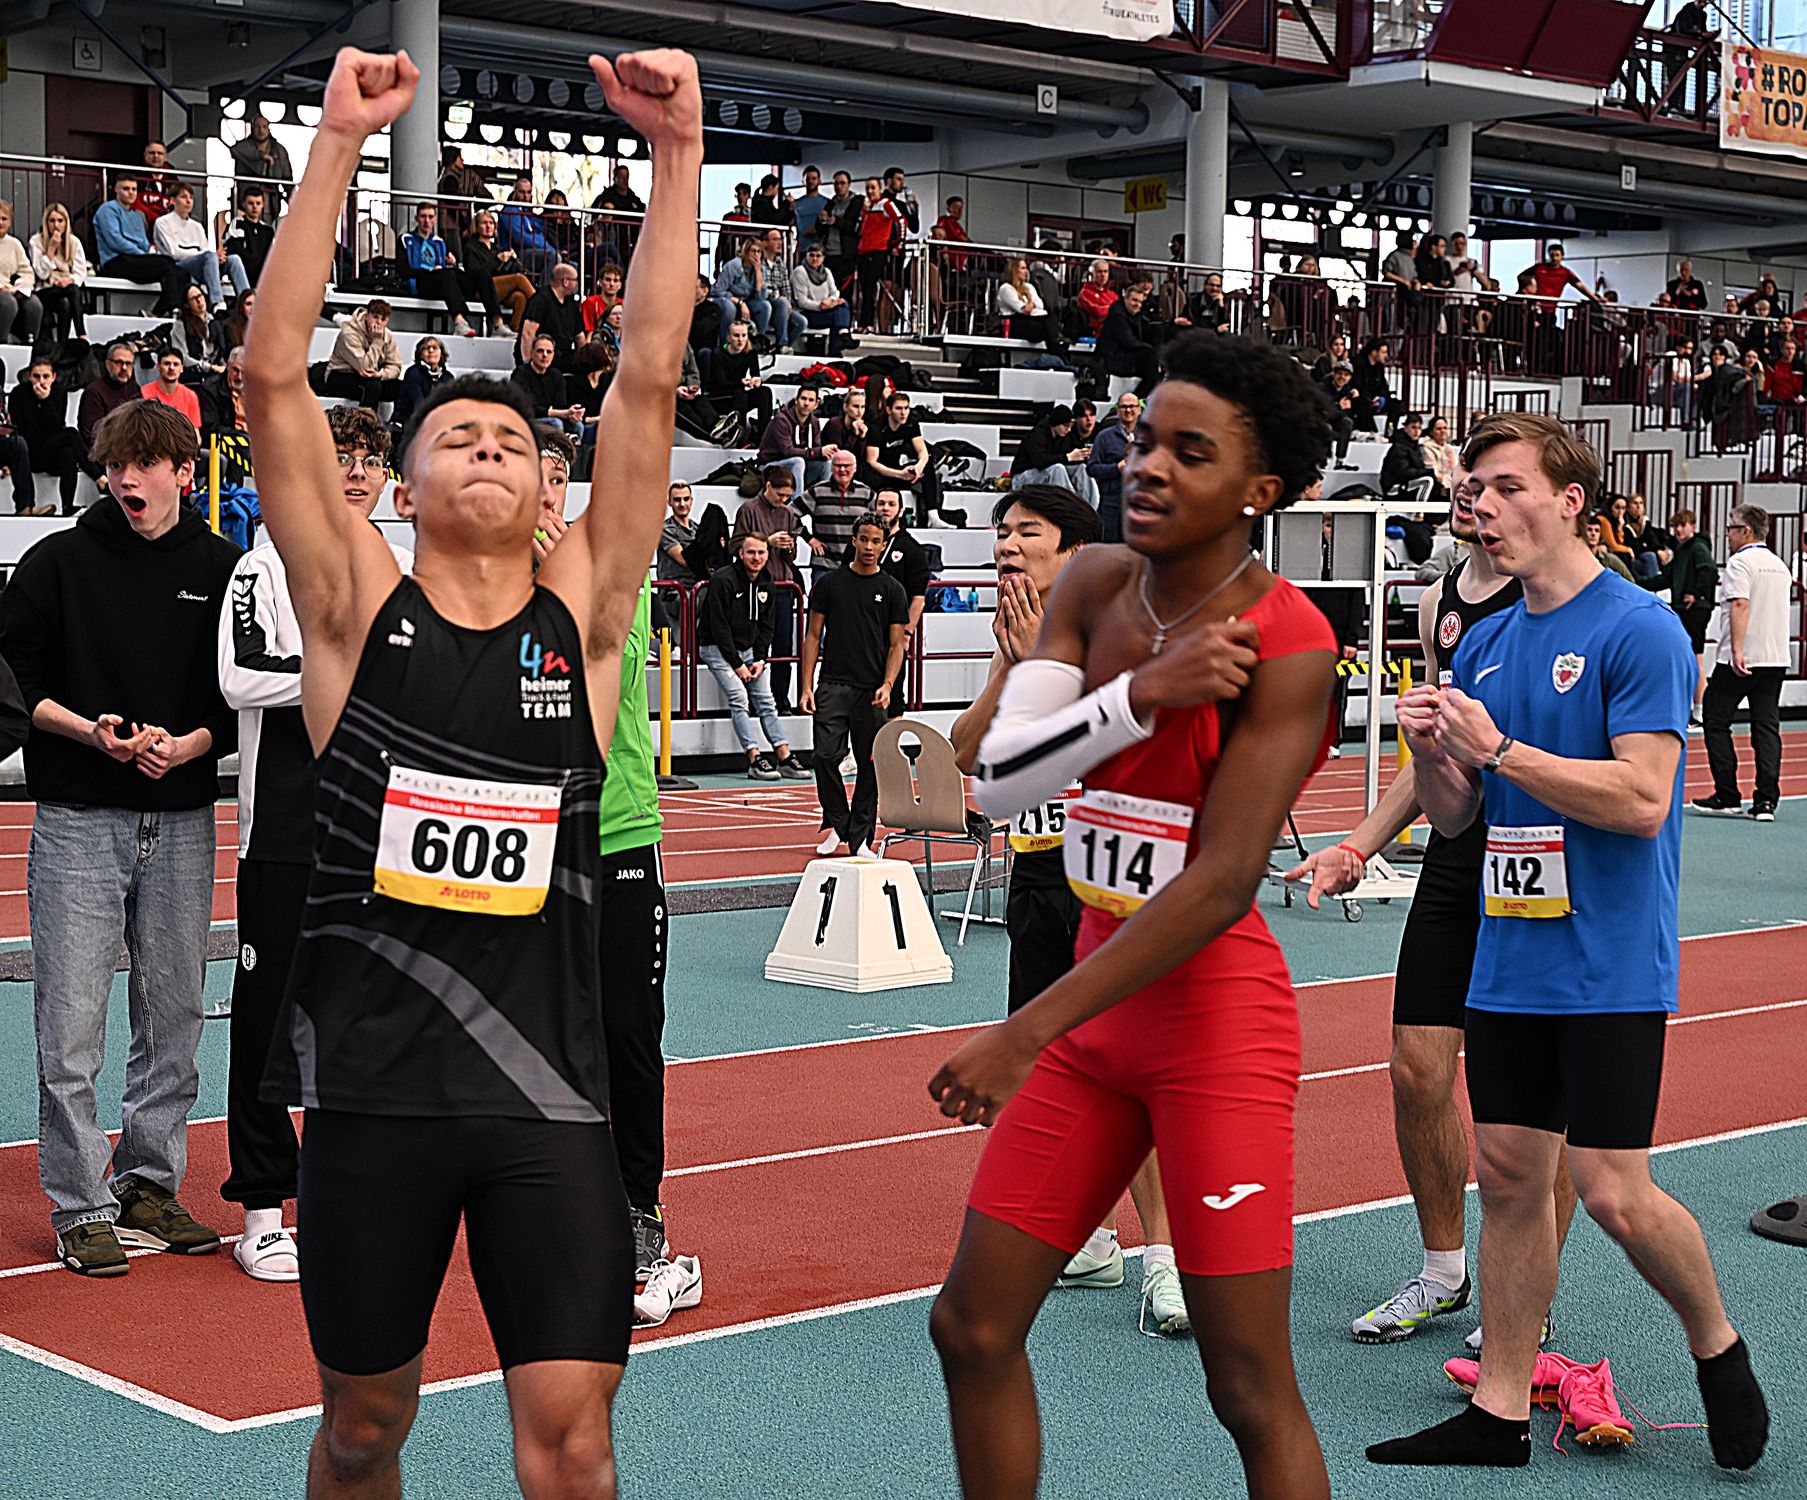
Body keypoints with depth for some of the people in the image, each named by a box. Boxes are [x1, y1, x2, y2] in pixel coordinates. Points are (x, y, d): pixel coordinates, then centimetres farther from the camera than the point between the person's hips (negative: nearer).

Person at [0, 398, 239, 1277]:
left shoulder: (223, 569, 6)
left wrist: (185, 744, -11)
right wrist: (92, 733, -14)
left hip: (183, 818, 3)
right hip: (78, 818, -2)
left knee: (173, 1014, 9)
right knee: (73, 1019, -4)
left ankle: (150, 1186, 22)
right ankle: (81, 1207, 5)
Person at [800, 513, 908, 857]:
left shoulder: (892, 590, 6)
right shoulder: (829, 583, 7)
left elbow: (896, 645, 5)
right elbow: (813, 636, 8)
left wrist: (887, 685, -11)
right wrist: (806, 686, -1)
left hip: (871, 690, 0)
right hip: (832, 686, 0)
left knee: (869, 765, 2)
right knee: (826, 756, -10)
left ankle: (860, 837, 9)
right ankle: (836, 824, 10)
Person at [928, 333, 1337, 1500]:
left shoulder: (1286, 644, -17)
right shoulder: (1096, 588, 3)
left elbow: (1221, 884, -23)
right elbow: (998, 778, -6)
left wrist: (1027, 1034, -25)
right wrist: (1142, 693, -24)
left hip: (1217, 1019, -7)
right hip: (1097, 996, 7)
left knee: (1250, 1389, -3)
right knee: (973, 1327, 10)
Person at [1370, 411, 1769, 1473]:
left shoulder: (1640, 630, -10)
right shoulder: (1485, 643, 12)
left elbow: (1642, 799, -20)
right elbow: (1454, 817, 14)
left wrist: (1500, 750, -18)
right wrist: (1431, 751, -7)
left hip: (1610, 968, -7)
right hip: (1509, 962, 7)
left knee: (1614, 1193, -7)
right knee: (1509, 1177, 9)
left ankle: (1717, 1346, 20)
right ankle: (1501, 1412, 18)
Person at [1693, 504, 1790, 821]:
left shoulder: (1740, 562, -10)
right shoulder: (1780, 566, 17)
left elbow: (1740, 605, -21)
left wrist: (1736, 650, -28)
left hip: (1738, 660, -7)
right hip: (1776, 657, 7)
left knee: (1715, 721, 4)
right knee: (1767, 726, 4)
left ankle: (1727, 797, 2)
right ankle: (1766, 800, -3)